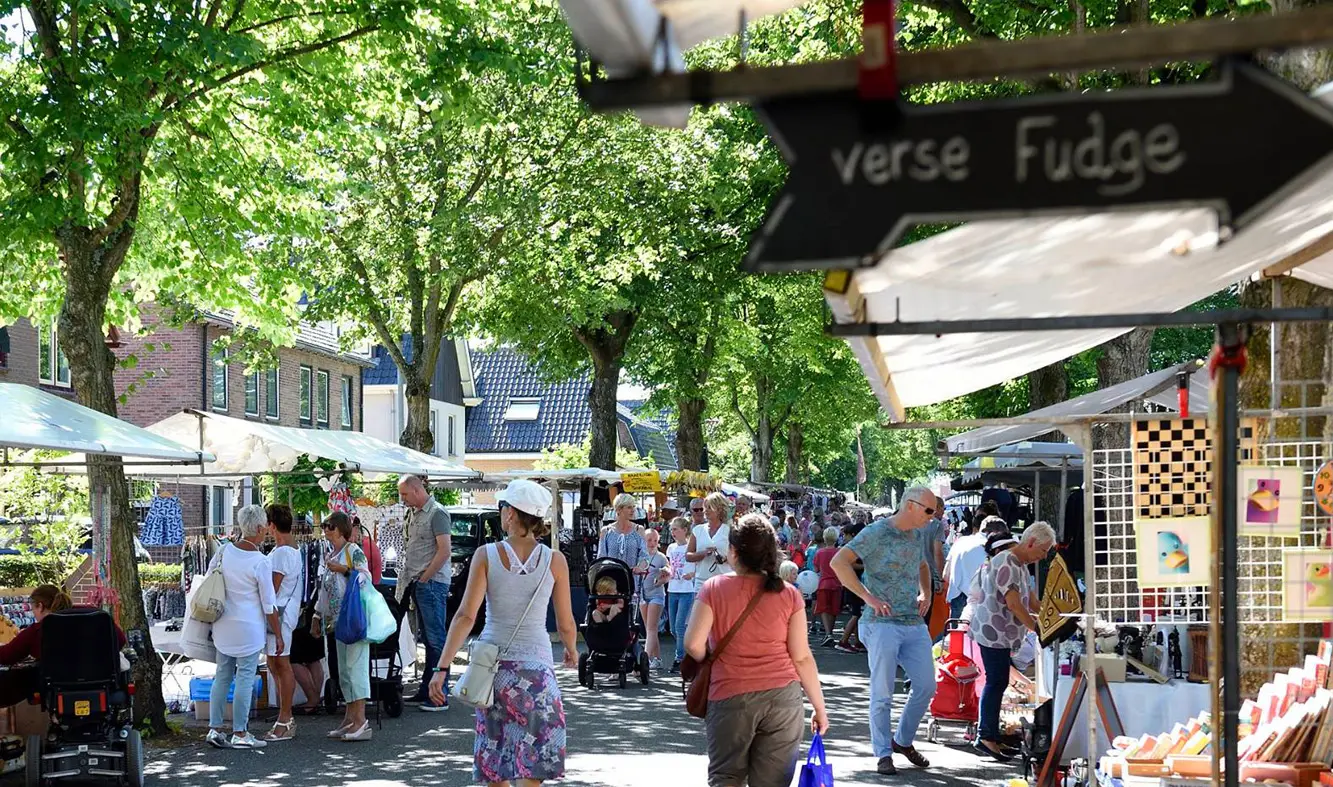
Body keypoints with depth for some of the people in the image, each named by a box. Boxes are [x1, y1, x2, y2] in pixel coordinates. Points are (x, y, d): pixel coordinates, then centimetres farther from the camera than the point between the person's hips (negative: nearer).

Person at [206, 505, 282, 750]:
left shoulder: (224, 551, -1)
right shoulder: (261, 562, -16)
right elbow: (269, 604, -11)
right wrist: (278, 635, -1)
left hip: (223, 625, 6)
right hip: (249, 628, -6)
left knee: (222, 675, 13)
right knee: (245, 678, 1)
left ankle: (214, 728, 14)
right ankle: (239, 734, 4)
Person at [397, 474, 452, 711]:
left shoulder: (437, 513, -11)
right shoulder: (414, 513, 16)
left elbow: (444, 551, -18)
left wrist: (424, 578, -14)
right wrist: (412, 581, 12)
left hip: (432, 583, -9)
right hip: (418, 584, 9)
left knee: (436, 639, -7)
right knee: (427, 639, 13)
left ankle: (441, 696, -5)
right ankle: (426, 691, 18)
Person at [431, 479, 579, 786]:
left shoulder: (486, 556, -5)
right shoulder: (555, 560, -4)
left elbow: (465, 616, -12)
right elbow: (566, 624, 2)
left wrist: (441, 668, -11)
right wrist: (572, 651, 23)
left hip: (492, 662, 1)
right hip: (536, 664, -1)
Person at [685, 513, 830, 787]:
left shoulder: (714, 588, -3)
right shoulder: (789, 594, 0)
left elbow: (694, 644, -10)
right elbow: (802, 657, 0)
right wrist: (819, 707, 8)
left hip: (729, 697, -1)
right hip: (783, 696, 1)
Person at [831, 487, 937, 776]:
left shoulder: (916, 535, 13)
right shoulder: (876, 533, -10)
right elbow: (838, 562, -18)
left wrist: (925, 593, 16)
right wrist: (869, 597, -19)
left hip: (915, 624, 7)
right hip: (883, 623, -7)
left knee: (926, 686, 7)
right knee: (882, 692, -2)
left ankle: (903, 740, 26)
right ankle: (884, 754, 10)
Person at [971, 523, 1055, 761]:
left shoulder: (1019, 563, 15)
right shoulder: (1007, 564, -19)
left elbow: (1027, 597, 22)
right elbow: (1013, 604, -23)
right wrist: (1037, 628, -20)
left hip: (999, 633, 11)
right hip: (993, 632, -11)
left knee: (997, 682, 11)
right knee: (996, 683, -8)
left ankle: (988, 735, 16)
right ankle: (986, 738, -4)